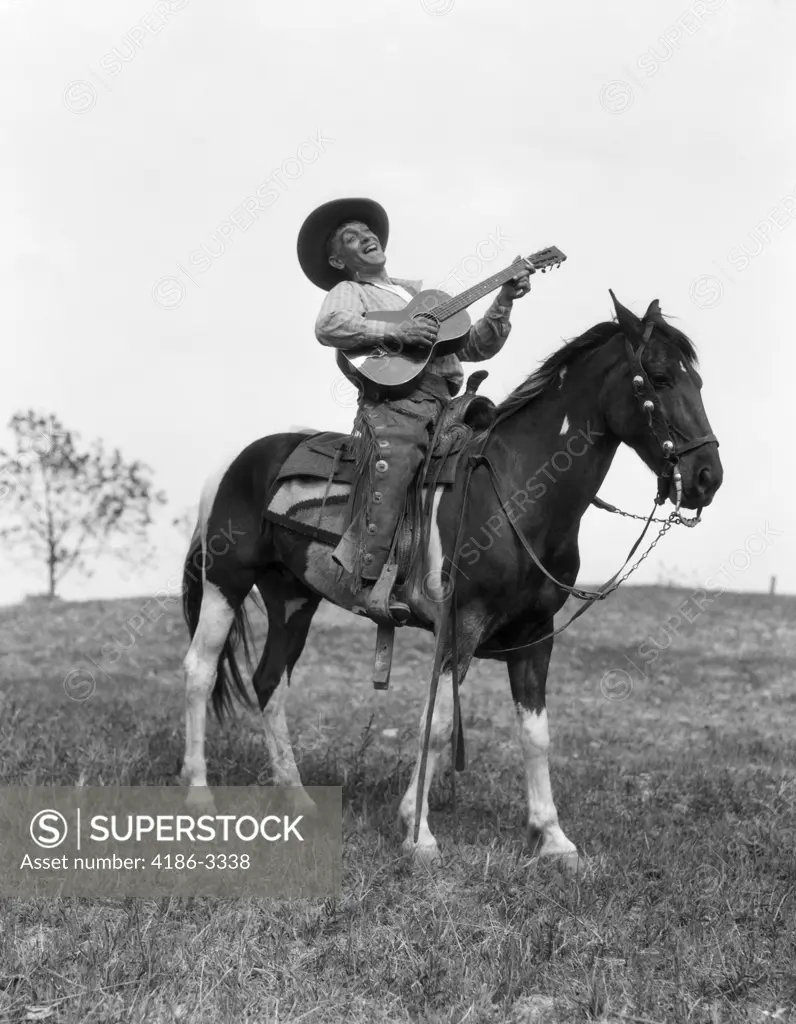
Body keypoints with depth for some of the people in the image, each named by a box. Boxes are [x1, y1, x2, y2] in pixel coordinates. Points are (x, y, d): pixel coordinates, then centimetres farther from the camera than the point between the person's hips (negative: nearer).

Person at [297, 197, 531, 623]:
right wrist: (396, 331, -15)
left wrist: (503, 303, 15)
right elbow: (328, 326, -8)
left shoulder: (424, 293, 33)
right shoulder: (349, 292, 17)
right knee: (394, 460, -29)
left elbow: (475, 347, 28)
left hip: (443, 403, 6)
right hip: (393, 400, -6)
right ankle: (369, 582, -31)